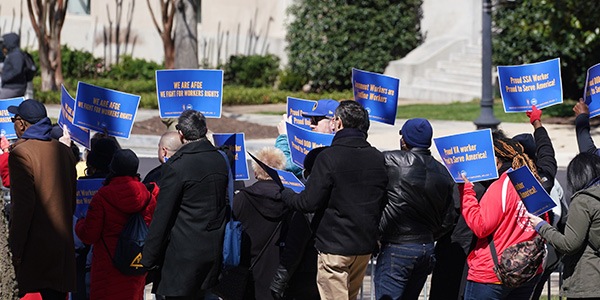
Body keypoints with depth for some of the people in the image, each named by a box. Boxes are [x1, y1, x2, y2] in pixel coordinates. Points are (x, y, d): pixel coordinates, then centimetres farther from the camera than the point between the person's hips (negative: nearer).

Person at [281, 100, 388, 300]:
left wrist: (285, 193, 4)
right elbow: (384, 203, 11)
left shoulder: (329, 157, -15)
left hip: (334, 246, -6)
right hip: (366, 246, 6)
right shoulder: (378, 158, 3)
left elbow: (309, 203, -14)